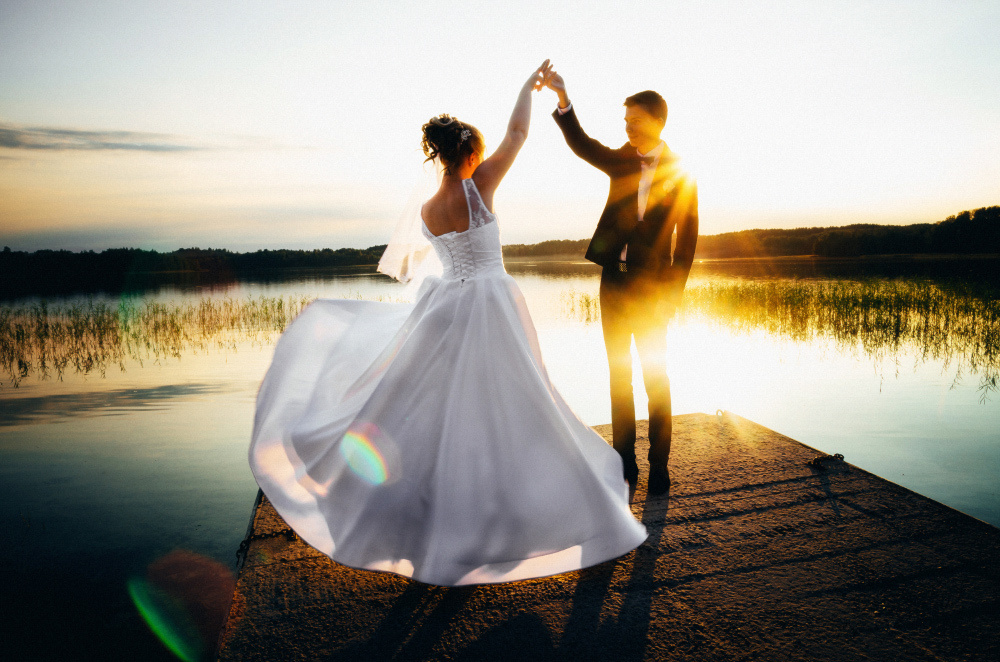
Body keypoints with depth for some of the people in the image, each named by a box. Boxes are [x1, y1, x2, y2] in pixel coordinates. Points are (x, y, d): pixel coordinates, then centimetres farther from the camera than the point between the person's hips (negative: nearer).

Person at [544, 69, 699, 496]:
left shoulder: (680, 176, -1)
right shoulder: (620, 161, 9)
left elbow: (687, 239, -2)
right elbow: (581, 144, -8)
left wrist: (672, 293, -9)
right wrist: (563, 99, -23)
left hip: (651, 286, -3)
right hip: (614, 281, 4)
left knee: (655, 376, 0)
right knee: (619, 374, 7)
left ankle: (659, 465, 11)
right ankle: (625, 463, 16)